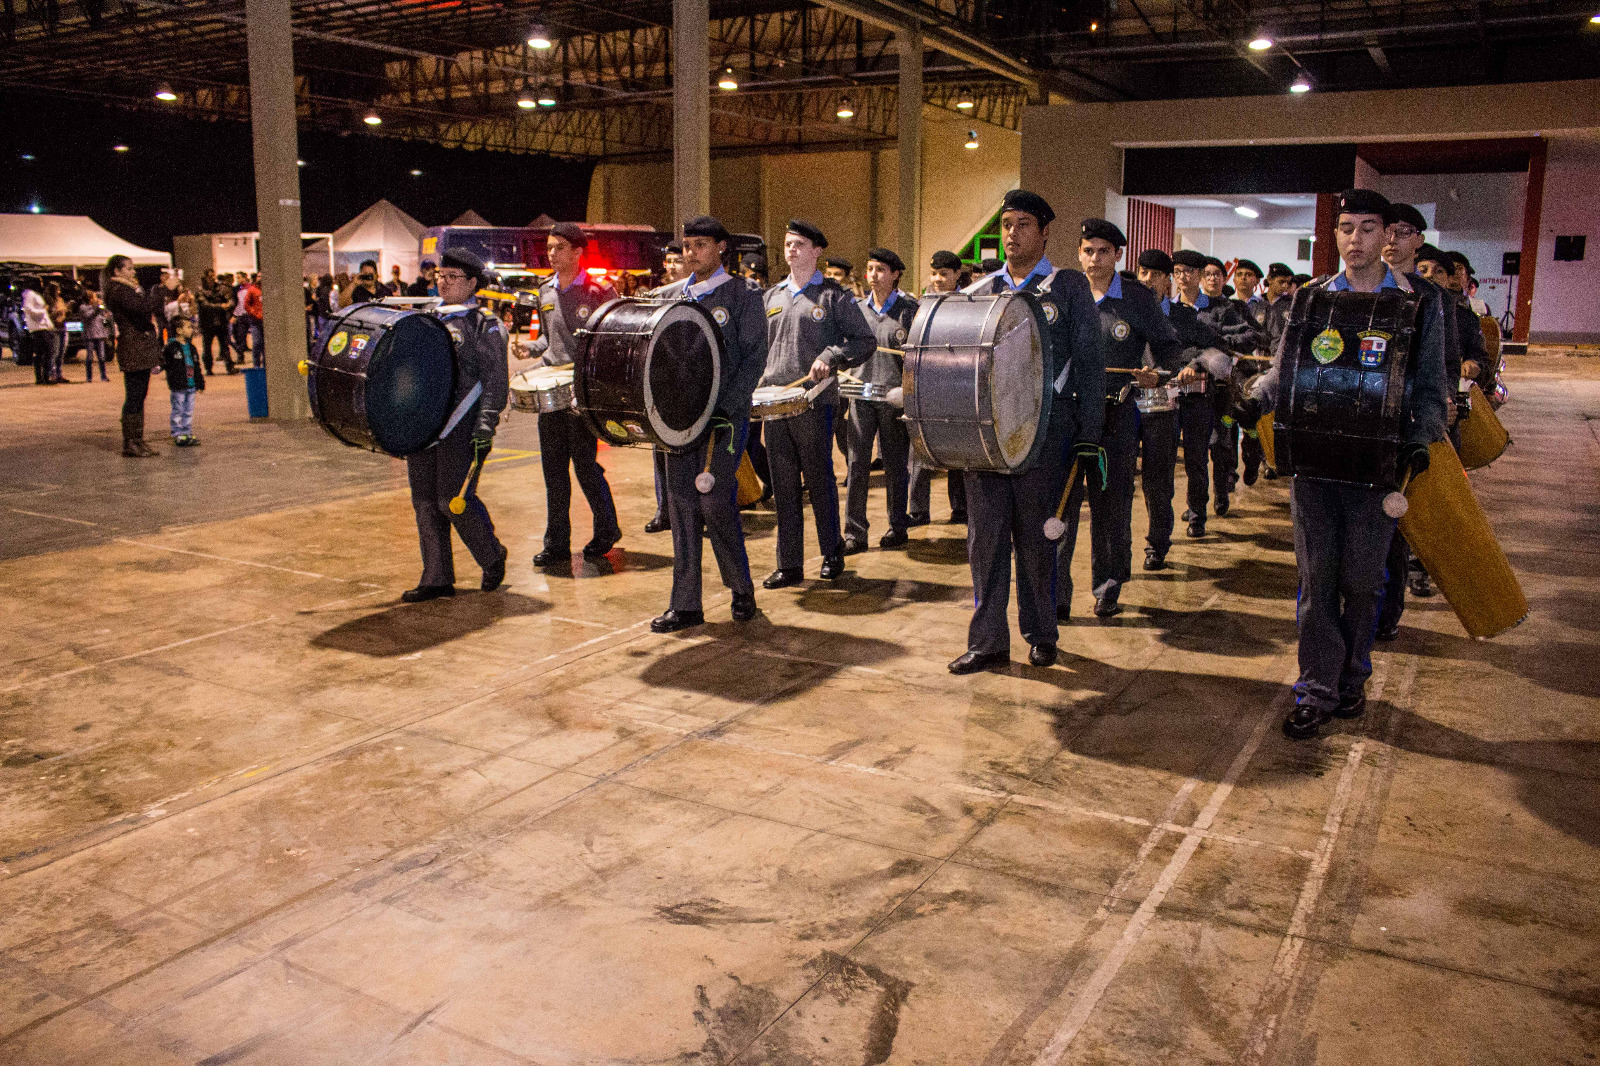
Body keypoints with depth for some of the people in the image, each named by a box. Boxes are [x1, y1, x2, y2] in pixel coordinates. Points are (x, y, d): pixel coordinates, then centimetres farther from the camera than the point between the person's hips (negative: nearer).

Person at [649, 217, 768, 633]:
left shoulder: (742, 297, -1)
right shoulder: (673, 295, 15)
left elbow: (754, 358, -6)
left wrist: (725, 408, -16)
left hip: (724, 416, -5)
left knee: (715, 502, -8)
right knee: (682, 505, 3)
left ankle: (742, 588, 14)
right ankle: (686, 604, 9)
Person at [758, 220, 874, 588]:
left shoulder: (833, 296, 1)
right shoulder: (772, 297, 17)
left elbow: (865, 341, -1)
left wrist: (830, 357, -15)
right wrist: (758, 382, 8)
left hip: (815, 402, -5)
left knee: (820, 481, 4)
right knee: (783, 485, 6)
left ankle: (832, 555, 19)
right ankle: (789, 565, 12)